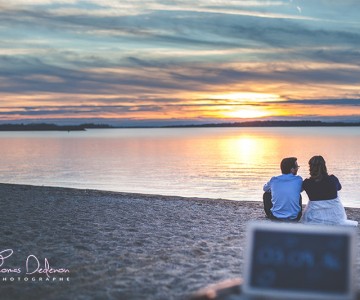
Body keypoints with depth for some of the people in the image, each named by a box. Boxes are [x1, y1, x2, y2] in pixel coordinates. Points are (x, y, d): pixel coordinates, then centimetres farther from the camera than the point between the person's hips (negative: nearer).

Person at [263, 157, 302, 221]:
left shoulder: (273, 180, -6)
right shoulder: (298, 180, -8)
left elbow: (265, 188, 17)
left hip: (275, 217, -1)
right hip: (294, 218, 1)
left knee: (266, 194, 23)